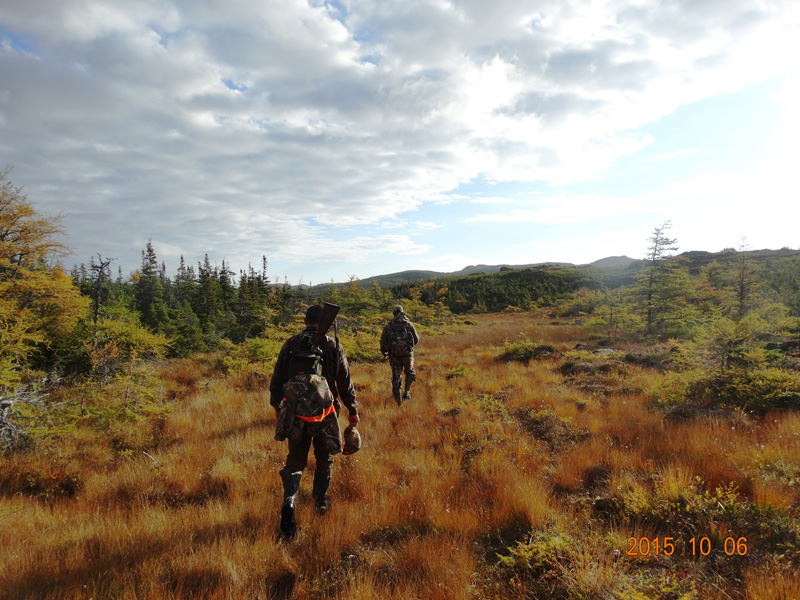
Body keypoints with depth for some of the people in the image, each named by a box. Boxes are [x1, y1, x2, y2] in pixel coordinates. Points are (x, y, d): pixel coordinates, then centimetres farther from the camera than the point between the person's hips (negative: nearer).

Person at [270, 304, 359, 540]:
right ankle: (321, 501, 34)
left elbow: (277, 379, 4)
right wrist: (353, 411, 8)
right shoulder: (333, 347, -8)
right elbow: (346, 383, -3)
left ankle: (289, 501, -7)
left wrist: (277, 406, 19)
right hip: (324, 414, -1)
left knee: (295, 460, 13)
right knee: (324, 459, 20)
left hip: (295, 414, 1)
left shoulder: (290, 345, -3)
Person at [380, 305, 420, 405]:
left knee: (396, 377, 11)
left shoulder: (388, 326, 3)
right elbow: (416, 339, 7)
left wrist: (384, 354, 20)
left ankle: (398, 401, 14)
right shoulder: (409, 324, 1)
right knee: (410, 373, 24)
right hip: (407, 353, -1)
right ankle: (406, 392, 8)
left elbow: (383, 341, 6)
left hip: (394, 355, 1)